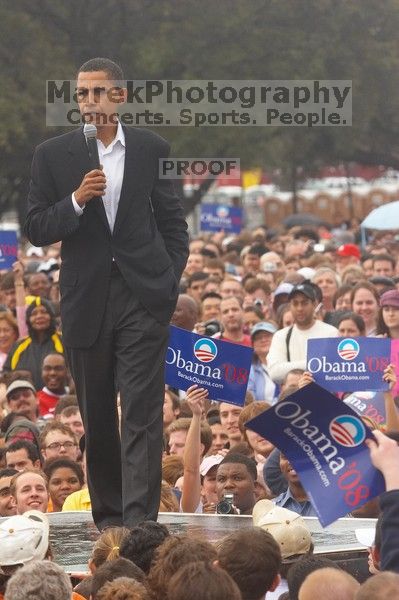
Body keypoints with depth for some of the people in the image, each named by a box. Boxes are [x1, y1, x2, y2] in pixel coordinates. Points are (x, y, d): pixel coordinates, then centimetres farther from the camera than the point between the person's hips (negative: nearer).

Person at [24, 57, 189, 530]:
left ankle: (139, 522, -12)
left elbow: (173, 223, 11)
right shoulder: (52, 155, 4)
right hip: (86, 302, 1)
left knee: (142, 416, -9)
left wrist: (170, 280, 0)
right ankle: (108, 517, 20)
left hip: (143, 298, -1)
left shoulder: (152, 150, 6)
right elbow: (36, 229, 1)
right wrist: (77, 201, -15)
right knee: (96, 419, 9)